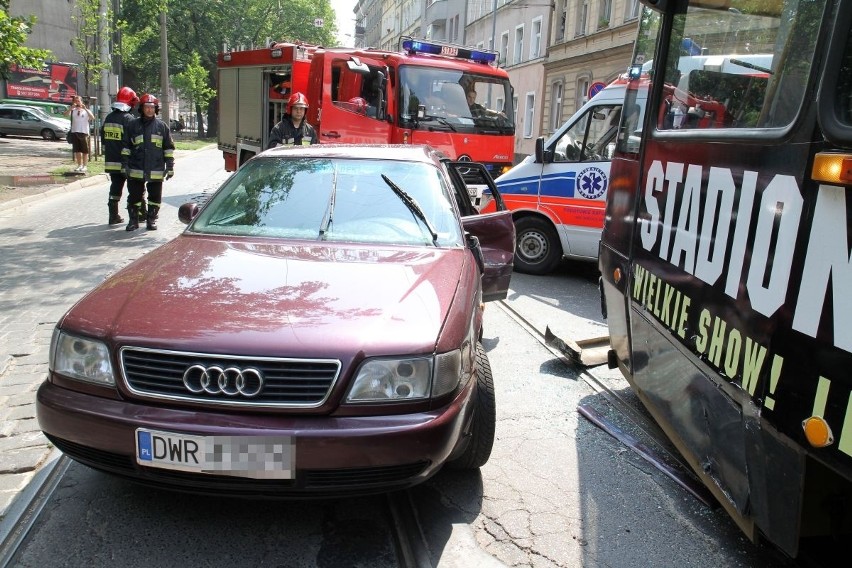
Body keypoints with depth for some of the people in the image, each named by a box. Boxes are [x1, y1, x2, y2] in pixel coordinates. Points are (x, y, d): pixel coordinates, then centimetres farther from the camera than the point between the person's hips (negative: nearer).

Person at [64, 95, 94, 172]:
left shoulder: (86, 110, 4)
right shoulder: (73, 110, 9)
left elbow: (92, 118, -13)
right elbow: (66, 114, -7)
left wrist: (85, 109, -18)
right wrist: (71, 108, -18)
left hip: (84, 132, -3)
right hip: (74, 132, 3)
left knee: (85, 151, 2)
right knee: (77, 150, 7)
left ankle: (85, 166, 8)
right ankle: (79, 165, 16)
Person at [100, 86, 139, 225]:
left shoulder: (108, 118, 11)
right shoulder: (128, 119, -13)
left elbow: (103, 140, 18)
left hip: (111, 161, 7)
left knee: (115, 186, 11)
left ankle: (114, 216, 10)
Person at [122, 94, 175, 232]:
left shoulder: (162, 126, 5)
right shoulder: (133, 126, 6)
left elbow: (169, 148, 7)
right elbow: (126, 147, 9)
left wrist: (170, 167, 2)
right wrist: (125, 165, 3)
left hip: (156, 171, 0)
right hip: (136, 170, 0)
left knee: (155, 197, 7)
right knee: (134, 196, 5)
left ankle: (151, 220, 21)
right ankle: (133, 221, 17)